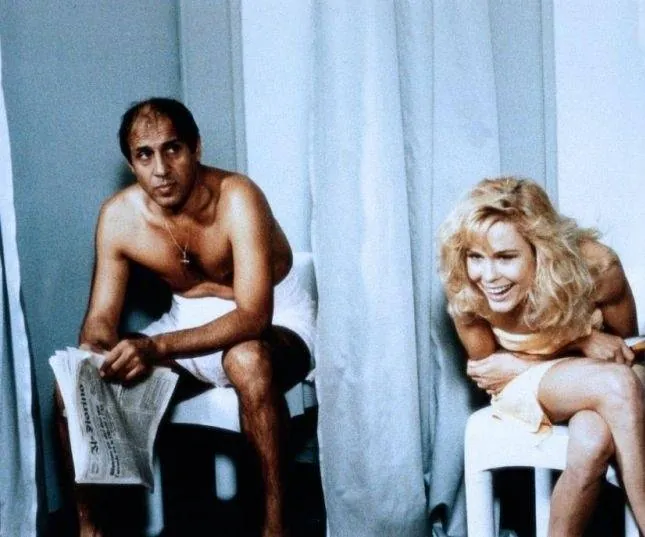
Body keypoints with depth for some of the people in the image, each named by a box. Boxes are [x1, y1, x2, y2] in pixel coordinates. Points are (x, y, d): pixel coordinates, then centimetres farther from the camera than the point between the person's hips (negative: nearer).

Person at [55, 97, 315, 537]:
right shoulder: (119, 215, -12)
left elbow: (253, 317, -35)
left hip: (273, 319, -5)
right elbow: (101, 318, -7)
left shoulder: (237, 199, -27)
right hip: (191, 320, 5)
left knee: (248, 361, -41)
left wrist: (157, 347, -47)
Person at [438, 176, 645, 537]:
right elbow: (485, 367, -6)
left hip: (595, 382, 1)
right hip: (523, 387, -1)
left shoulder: (596, 266, -26)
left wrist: (519, 365, -20)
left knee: (594, 440, -37)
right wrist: (582, 343, -21)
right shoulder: (465, 295, -25)